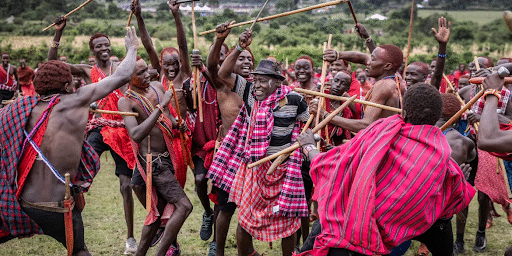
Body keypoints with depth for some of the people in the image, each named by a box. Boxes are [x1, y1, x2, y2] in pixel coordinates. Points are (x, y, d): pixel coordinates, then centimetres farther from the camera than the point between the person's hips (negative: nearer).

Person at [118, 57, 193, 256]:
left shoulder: (158, 87, 7)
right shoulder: (126, 101, -14)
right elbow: (136, 134, -30)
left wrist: (177, 123, -1)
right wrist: (160, 106, -30)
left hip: (167, 157, 8)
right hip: (153, 162, -8)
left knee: (159, 211, 16)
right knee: (184, 206, -16)